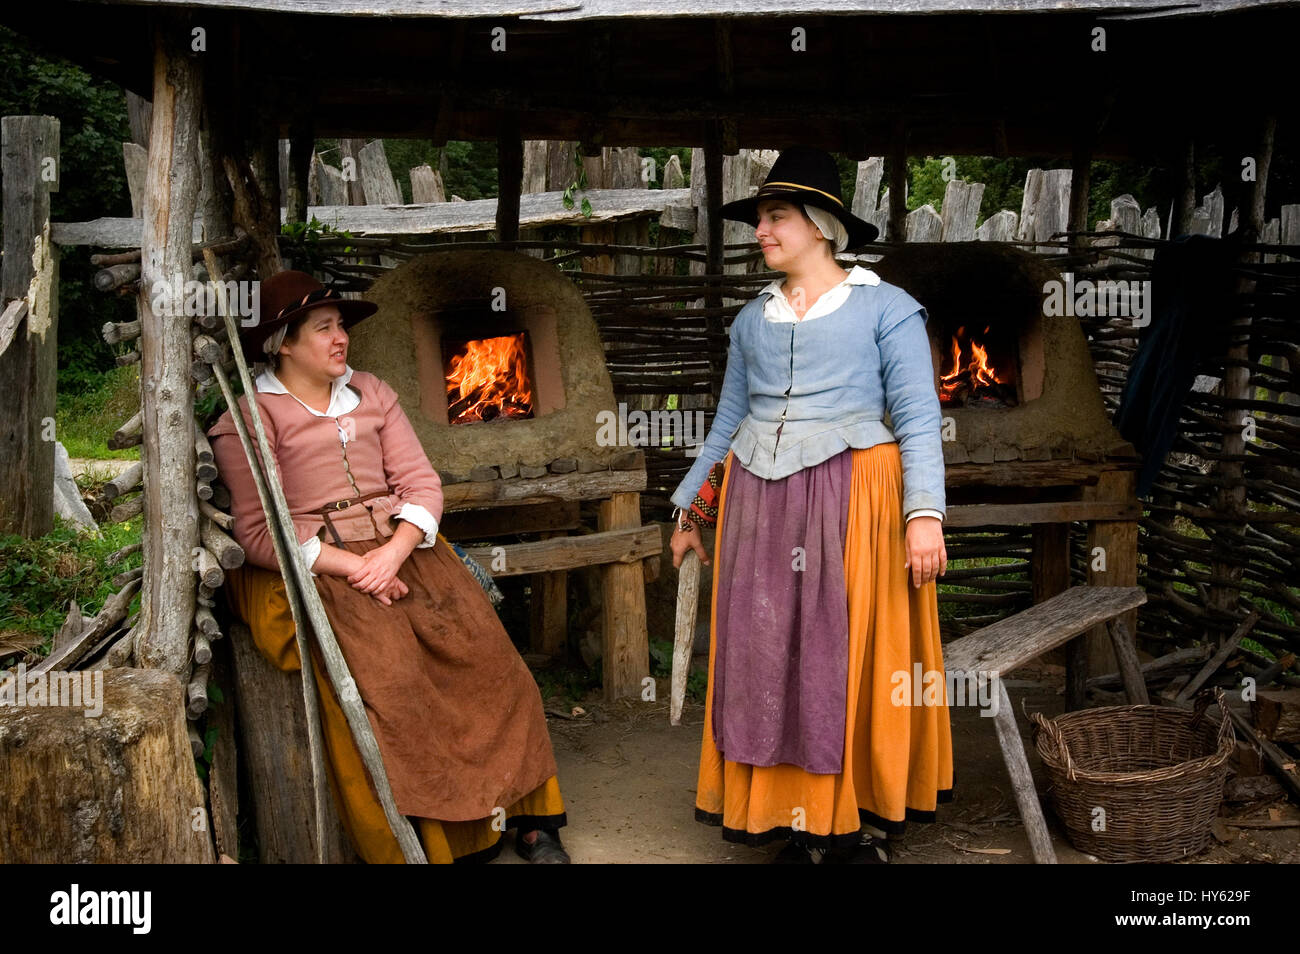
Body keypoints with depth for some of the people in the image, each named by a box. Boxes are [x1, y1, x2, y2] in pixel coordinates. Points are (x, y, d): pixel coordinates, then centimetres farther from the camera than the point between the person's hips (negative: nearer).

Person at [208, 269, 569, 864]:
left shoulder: (370, 395, 17)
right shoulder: (251, 419, 2)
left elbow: (421, 484, 9)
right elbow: (259, 532, -6)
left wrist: (392, 553, -11)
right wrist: (355, 568, -15)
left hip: (401, 551, 5)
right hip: (311, 570, -4)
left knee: (484, 655, -16)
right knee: (386, 676, -29)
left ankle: (529, 820, -7)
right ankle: (430, 841, -20)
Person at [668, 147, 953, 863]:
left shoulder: (885, 308, 0)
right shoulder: (752, 320, 14)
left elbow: (918, 421, -5)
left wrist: (925, 513, -16)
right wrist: (689, 508, 21)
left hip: (853, 500, -4)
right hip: (758, 504, 5)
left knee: (851, 660, -1)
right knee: (769, 657, 3)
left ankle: (864, 825, 12)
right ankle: (799, 824, 14)